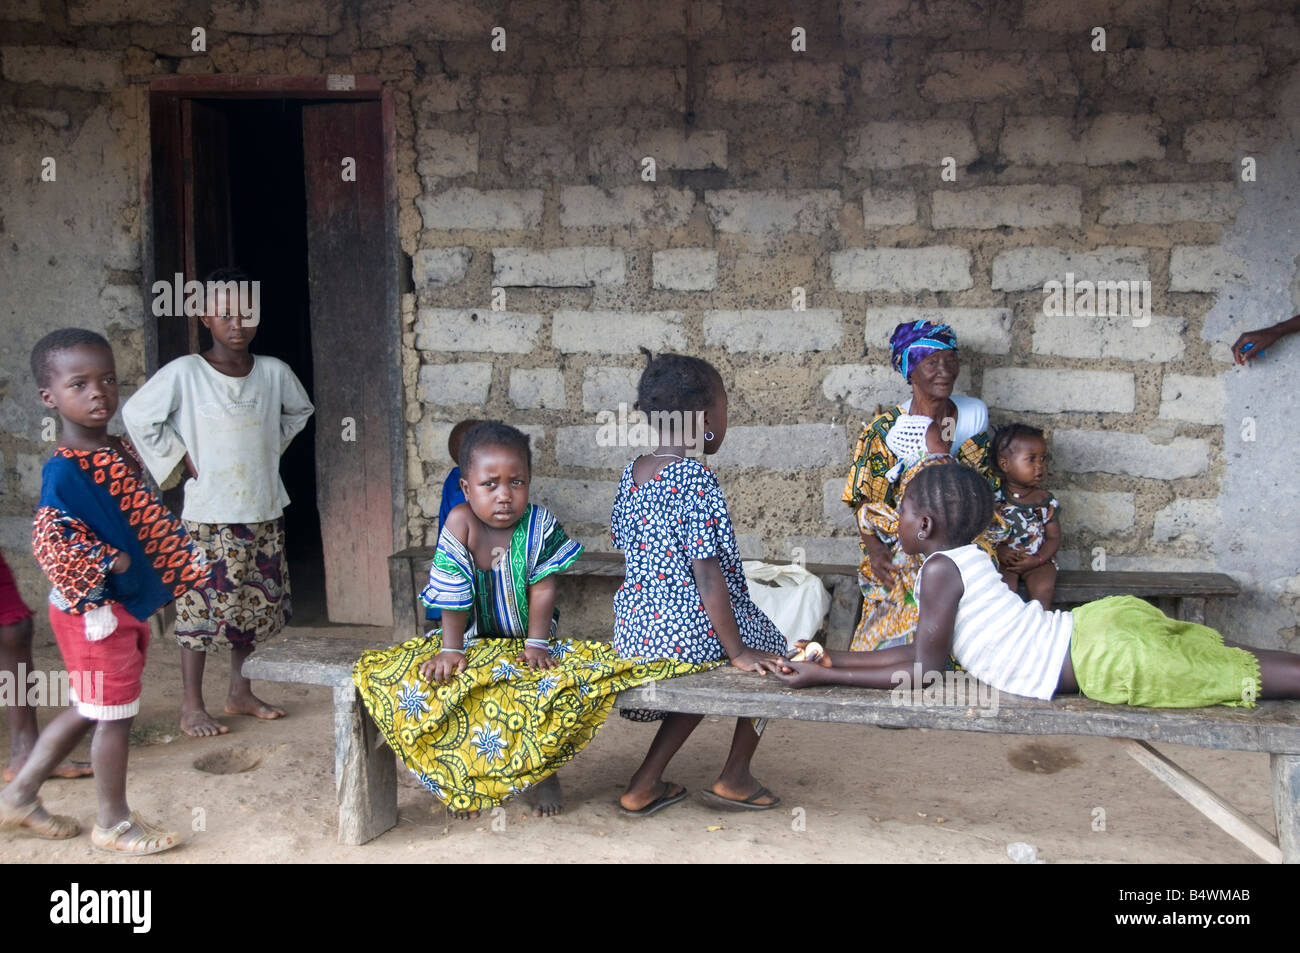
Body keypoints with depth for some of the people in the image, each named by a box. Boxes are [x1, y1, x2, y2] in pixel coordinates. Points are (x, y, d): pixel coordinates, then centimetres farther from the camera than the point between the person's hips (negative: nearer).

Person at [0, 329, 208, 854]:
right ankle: (114, 822, 20)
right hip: (94, 611, -9)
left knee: (87, 709, 20)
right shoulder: (63, 472, -20)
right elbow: (48, 541, -25)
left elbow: (150, 519, 17)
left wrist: (185, 566, 14)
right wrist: (110, 563, -22)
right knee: (116, 714, 3)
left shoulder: (122, 452, 7)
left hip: (129, 604, 9)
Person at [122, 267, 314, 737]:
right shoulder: (185, 372, -10)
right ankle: (191, 706, 12)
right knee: (202, 606, 0)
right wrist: (180, 458, -6)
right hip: (208, 512, -4)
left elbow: (299, 410, 20)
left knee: (256, 605, 11)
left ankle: (241, 693, 27)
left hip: (263, 509, 5)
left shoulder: (273, 372, 1)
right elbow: (138, 415, -5)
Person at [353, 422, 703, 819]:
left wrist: (536, 644, -15)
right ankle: (462, 776, 5)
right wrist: (450, 649, -15)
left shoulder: (539, 524, -14)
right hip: (475, 641, 1)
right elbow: (454, 598, -12)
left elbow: (542, 588, -11)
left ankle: (540, 771, 3)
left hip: (528, 640, -1)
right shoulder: (460, 524, -15)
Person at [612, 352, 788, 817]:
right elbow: (708, 574, -21)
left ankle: (646, 783, 25)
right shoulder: (697, 481, -19)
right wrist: (737, 652, -14)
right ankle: (735, 777, 24)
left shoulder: (631, 473, 5)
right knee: (769, 647, 19)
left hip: (632, 629, 7)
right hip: (688, 633, -7)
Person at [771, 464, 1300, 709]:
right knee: (1224, 662, 16)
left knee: (1245, 674, -6)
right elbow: (919, 652, 22)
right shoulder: (968, 558, 17)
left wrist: (824, 677, -7)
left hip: (1106, 658, -8)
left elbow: (925, 672, -10)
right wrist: (831, 657, 21)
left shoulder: (939, 570, -12)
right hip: (1098, 626, 8)